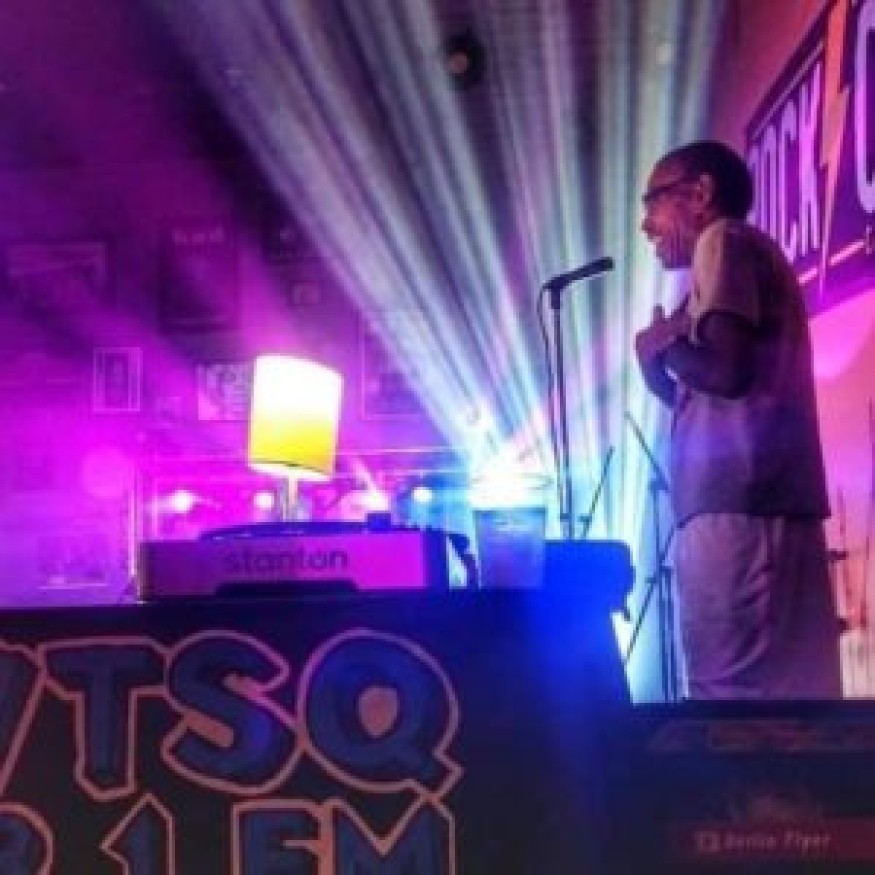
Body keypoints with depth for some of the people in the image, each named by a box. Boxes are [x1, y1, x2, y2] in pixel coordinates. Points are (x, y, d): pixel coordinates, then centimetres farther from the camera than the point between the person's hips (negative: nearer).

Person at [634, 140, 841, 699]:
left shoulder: (724, 240, 1)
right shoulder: (747, 253, 28)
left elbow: (726, 370, -16)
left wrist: (664, 344, 1)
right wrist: (657, 366, 16)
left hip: (737, 509, -10)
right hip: (762, 506, 10)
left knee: (736, 701, -11)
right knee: (781, 701, 6)